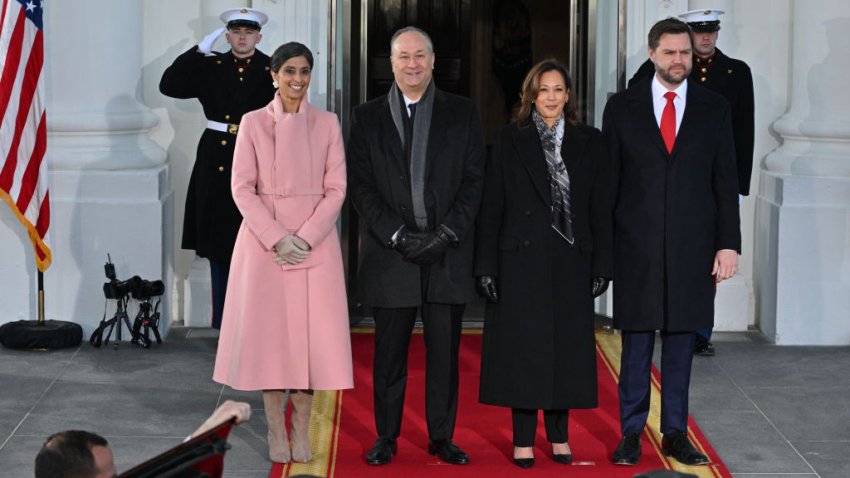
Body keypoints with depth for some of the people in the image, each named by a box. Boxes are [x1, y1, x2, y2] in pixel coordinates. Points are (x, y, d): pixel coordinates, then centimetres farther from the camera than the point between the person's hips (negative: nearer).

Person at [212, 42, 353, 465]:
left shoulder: (327, 123, 5)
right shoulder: (253, 123, 2)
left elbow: (336, 188, 1)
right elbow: (242, 188, -2)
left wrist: (305, 238, -12)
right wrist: (277, 238, -13)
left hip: (315, 240, 1)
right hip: (264, 239, -1)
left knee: (311, 332, 0)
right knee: (269, 330, 0)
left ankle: (301, 429, 10)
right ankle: (276, 429, 9)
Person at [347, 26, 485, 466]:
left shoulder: (462, 113, 7)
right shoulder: (367, 117, 7)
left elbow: (474, 180, 3)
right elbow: (360, 186, 1)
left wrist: (446, 233, -9)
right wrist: (398, 236, -10)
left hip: (448, 252, 0)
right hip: (390, 254, 0)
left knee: (444, 351, 4)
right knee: (390, 354, 5)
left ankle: (442, 436, 14)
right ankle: (386, 437, 15)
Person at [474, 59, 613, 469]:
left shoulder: (589, 142, 6)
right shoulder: (511, 140, 2)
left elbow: (601, 209, 5)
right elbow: (491, 207, -1)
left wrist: (602, 266, -1)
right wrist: (486, 266, -6)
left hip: (571, 262, 2)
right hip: (521, 261, -2)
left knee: (567, 347, 6)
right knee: (523, 348, 0)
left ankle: (559, 436, 18)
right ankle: (523, 440, 7)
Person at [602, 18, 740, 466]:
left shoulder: (714, 109, 5)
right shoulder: (622, 106, 3)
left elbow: (726, 181, 5)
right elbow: (607, 180, 4)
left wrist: (728, 243, -1)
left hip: (692, 245, 1)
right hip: (636, 245, -1)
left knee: (681, 342, 7)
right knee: (636, 342, 3)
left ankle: (675, 433, 15)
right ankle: (631, 433, 12)